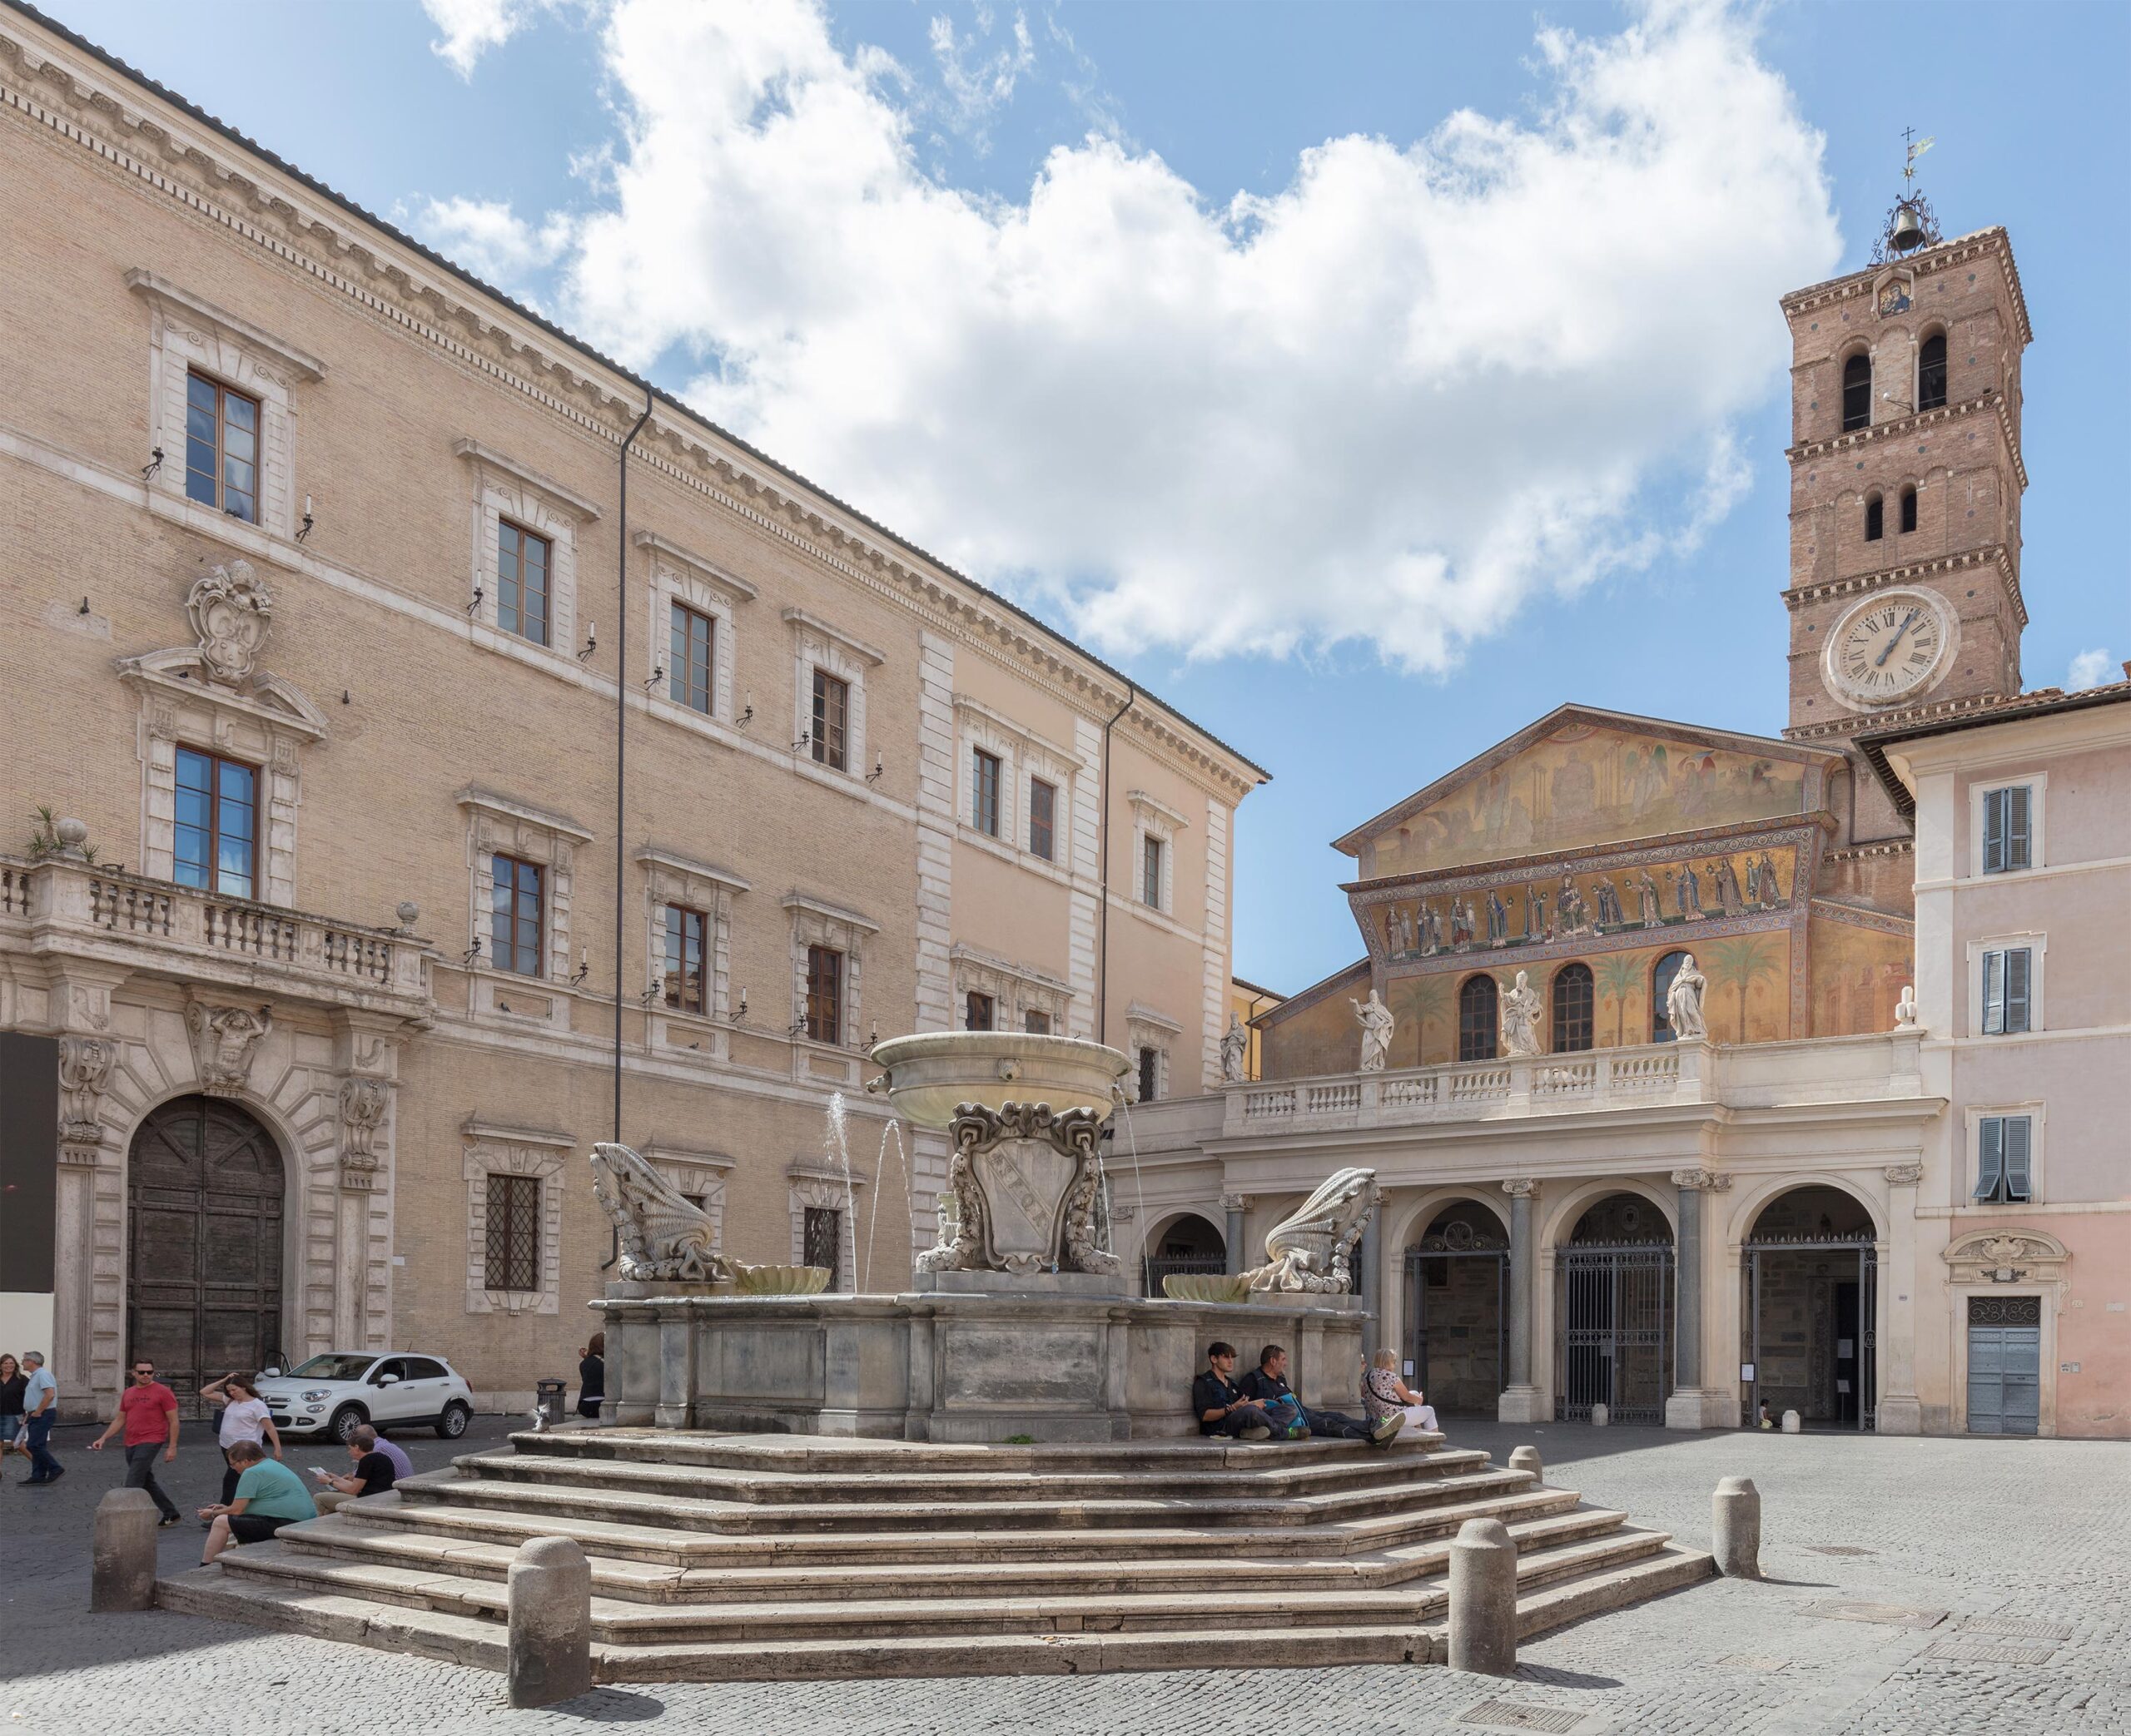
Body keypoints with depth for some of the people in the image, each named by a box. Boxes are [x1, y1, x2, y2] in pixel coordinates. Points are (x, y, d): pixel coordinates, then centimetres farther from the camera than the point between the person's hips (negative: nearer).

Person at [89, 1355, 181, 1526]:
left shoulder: (163, 1392, -7)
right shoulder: (128, 1394, 13)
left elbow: (173, 1421, -7)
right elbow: (120, 1420, 19)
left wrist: (172, 1447, -11)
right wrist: (103, 1438, 7)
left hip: (150, 1443, -7)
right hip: (131, 1444, 7)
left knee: (133, 1483, -14)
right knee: (147, 1482, 15)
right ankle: (171, 1514, 27)